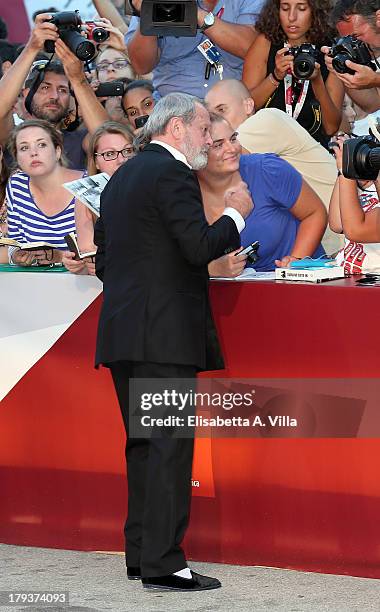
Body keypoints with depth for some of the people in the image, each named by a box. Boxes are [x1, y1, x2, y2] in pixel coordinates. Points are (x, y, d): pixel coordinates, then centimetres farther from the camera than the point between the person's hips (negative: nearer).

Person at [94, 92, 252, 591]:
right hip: (166, 333, -9)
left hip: (123, 333, 9)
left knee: (143, 446, 13)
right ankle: (163, 563, -11)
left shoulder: (120, 178, 18)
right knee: (171, 445, -9)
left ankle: (141, 554, 16)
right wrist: (236, 214, -5)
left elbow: (104, 262, 20)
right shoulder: (172, 174, -11)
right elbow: (200, 246, -20)